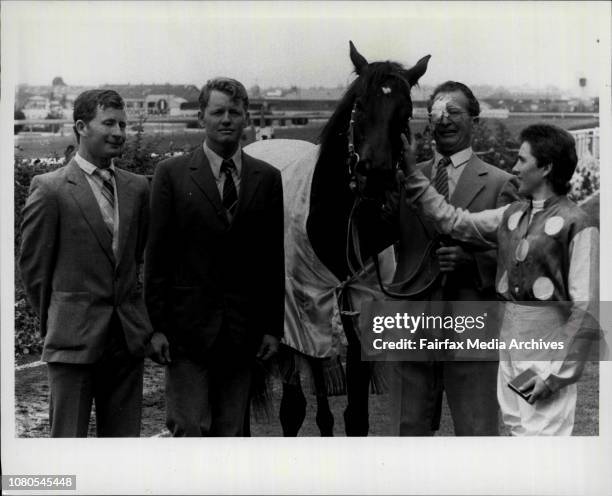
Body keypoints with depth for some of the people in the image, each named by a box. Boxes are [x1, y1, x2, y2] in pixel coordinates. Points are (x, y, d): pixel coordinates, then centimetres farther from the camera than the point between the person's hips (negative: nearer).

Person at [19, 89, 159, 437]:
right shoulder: (50, 189, -7)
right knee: (68, 436, 1)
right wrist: (53, 323, 5)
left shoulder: (137, 187, 9)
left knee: (124, 436, 10)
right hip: (74, 339, -5)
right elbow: (33, 265, -2)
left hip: (129, 336, 5)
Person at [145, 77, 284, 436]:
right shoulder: (172, 174, 1)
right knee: (190, 430, -4)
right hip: (187, 328, -2)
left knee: (233, 432, 7)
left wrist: (274, 327, 4)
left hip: (244, 333, 2)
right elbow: (157, 254, 0)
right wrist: (158, 325, -5)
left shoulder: (268, 178, 7)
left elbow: (275, 258, 8)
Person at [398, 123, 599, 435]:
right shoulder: (512, 215, 10)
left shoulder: (577, 225, -12)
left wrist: (557, 374, -15)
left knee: (543, 431, -7)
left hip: (548, 343, -7)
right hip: (509, 338, 7)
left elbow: (586, 308, -14)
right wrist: (411, 174, 10)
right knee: (516, 428, 16)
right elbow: (453, 221, 14)